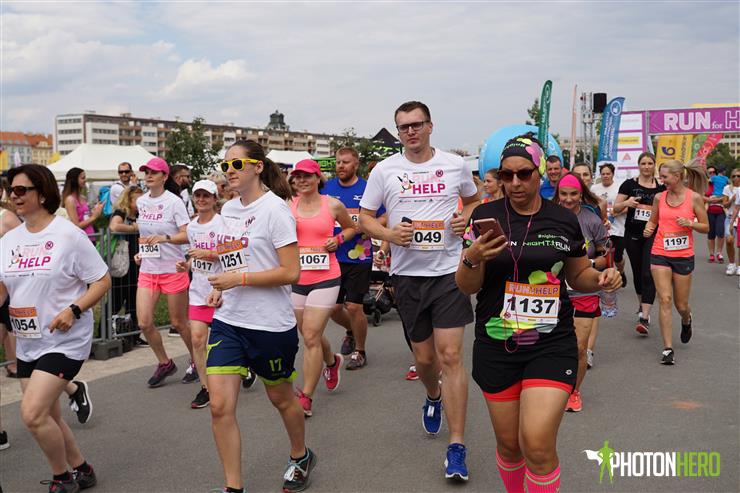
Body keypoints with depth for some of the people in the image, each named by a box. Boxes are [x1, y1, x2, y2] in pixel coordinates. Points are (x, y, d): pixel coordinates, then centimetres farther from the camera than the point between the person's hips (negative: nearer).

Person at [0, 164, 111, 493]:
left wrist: (73, 310, -22)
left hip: (65, 340, -7)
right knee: (47, 418, 13)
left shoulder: (68, 235, -11)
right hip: (27, 343, 7)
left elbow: (102, 281, -10)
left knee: (33, 413, -16)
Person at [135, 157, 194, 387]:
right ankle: (164, 363, 20)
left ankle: (196, 362, 27)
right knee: (144, 323, -2)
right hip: (147, 270, 5)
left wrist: (165, 238, -31)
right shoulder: (141, 201, 8)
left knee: (178, 323, 5)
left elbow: (188, 235, -16)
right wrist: (141, 250, 10)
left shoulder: (174, 201, -11)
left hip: (173, 270, -5)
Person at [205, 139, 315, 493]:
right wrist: (219, 288, 5)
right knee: (219, 406, -4)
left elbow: (291, 272, -18)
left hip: (270, 323, -6)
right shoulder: (228, 209, 9)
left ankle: (301, 458, 42)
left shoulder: (275, 209, -13)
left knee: (281, 398, 15)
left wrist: (238, 280, -21)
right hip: (228, 319, 6)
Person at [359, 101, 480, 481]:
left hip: (449, 270, -1)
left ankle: (457, 446, -1)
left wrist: (466, 218, -3)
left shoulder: (455, 165, 2)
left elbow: (474, 200, 19)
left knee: (450, 355, -8)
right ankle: (433, 398, 49)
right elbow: (364, 218, 7)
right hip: (407, 274, 2)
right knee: (424, 358, 13)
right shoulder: (384, 170, 2)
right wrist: (388, 233, -14)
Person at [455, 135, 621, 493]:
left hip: (551, 345, 0)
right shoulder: (486, 216, -3)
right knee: (508, 443, 12)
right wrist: (472, 258, -24)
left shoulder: (564, 221, 0)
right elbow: (467, 287, -4)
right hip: (496, 346, 1)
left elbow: (578, 276, 15)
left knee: (538, 445, -12)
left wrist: (602, 278, -7)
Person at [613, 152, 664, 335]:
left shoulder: (661, 188, 3)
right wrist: (627, 203, -19)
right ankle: (641, 306, 36)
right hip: (633, 235, 1)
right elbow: (616, 209, 0)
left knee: (648, 275, -11)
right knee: (637, 273, 14)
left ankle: (645, 318, -14)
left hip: (653, 236, -1)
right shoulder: (629, 184, 1)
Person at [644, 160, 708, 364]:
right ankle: (668, 349, -2)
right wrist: (649, 228, -5)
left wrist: (689, 223, -17)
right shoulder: (659, 197, 2)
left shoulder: (694, 197, -5)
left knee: (681, 304, 10)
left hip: (684, 256, -1)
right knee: (665, 300, -8)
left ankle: (686, 321, 48)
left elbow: (706, 227, 1)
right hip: (660, 255, 1)